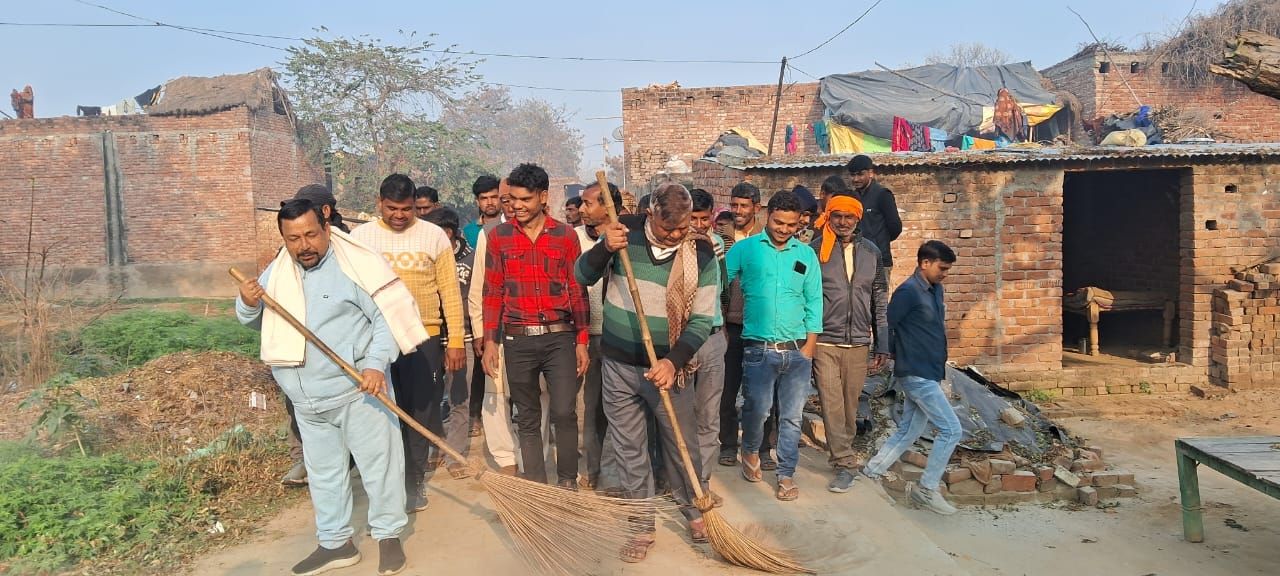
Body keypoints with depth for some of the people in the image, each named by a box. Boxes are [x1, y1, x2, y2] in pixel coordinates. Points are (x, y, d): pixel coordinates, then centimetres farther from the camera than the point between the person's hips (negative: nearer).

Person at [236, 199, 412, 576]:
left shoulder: (355, 265, -12)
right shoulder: (276, 273, 8)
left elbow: (387, 316, -14)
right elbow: (257, 322, 18)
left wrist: (375, 364, -25)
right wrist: (247, 304, -6)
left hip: (356, 390, -6)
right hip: (307, 400, 6)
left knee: (378, 464, 4)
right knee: (323, 471, 17)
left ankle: (389, 536, 21)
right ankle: (335, 542, 31)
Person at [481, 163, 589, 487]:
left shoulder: (565, 235, 3)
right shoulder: (498, 236, 5)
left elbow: (578, 291, 5)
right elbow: (493, 292, 8)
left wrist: (582, 341, 1)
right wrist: (490, 341, 3)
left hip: (559, 336, -1)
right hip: (518, 340, 1)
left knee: (564, 412, -8)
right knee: (527, 419, 9)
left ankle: (567, 481, 11)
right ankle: (536, 487, 21)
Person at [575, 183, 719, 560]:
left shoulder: (702, 254, -9)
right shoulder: (625, 232, -6)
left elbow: (702, 320, -9)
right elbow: (582, 277, 1)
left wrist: (674, 361, -22)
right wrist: (604, 248, -19)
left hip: (670, 366, -1)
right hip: (619, 364, 1)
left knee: (682, 445, 12)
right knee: (629, 450, 9)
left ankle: (693, 511, 36)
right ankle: (643, 527, 25)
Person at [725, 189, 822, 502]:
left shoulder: (807, 255, 8)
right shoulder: (745, 248, 0)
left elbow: (814, 302, 8)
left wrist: (810, 346, 2)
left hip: (797, 350, 2)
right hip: (758, 349, -2)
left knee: (791, 416, 7)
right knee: (757, 409, 0)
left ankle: (786, 475, 22)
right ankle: (750, 451, 30)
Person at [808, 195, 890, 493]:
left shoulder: (871, 252, 9)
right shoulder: (815, 250, -1)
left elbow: (880, 301, 12)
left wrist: (882, 345, 9)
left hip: (858, 343, 3)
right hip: (825, 342, -3)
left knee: (850, 406, 9)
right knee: (832, 405, -6)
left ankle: (840, 455, 25)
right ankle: (845, 465, 0)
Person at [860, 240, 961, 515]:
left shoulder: (935, 290, 12)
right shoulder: (908, 292, -16)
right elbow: (885, 326, -15)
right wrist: (893, 356, -4)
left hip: (929, 375, 9)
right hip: (917, 375, -9)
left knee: (908, 432, 13)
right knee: (951, 430, -6)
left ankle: (871, 473, 21)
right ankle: (927, 489, 4)